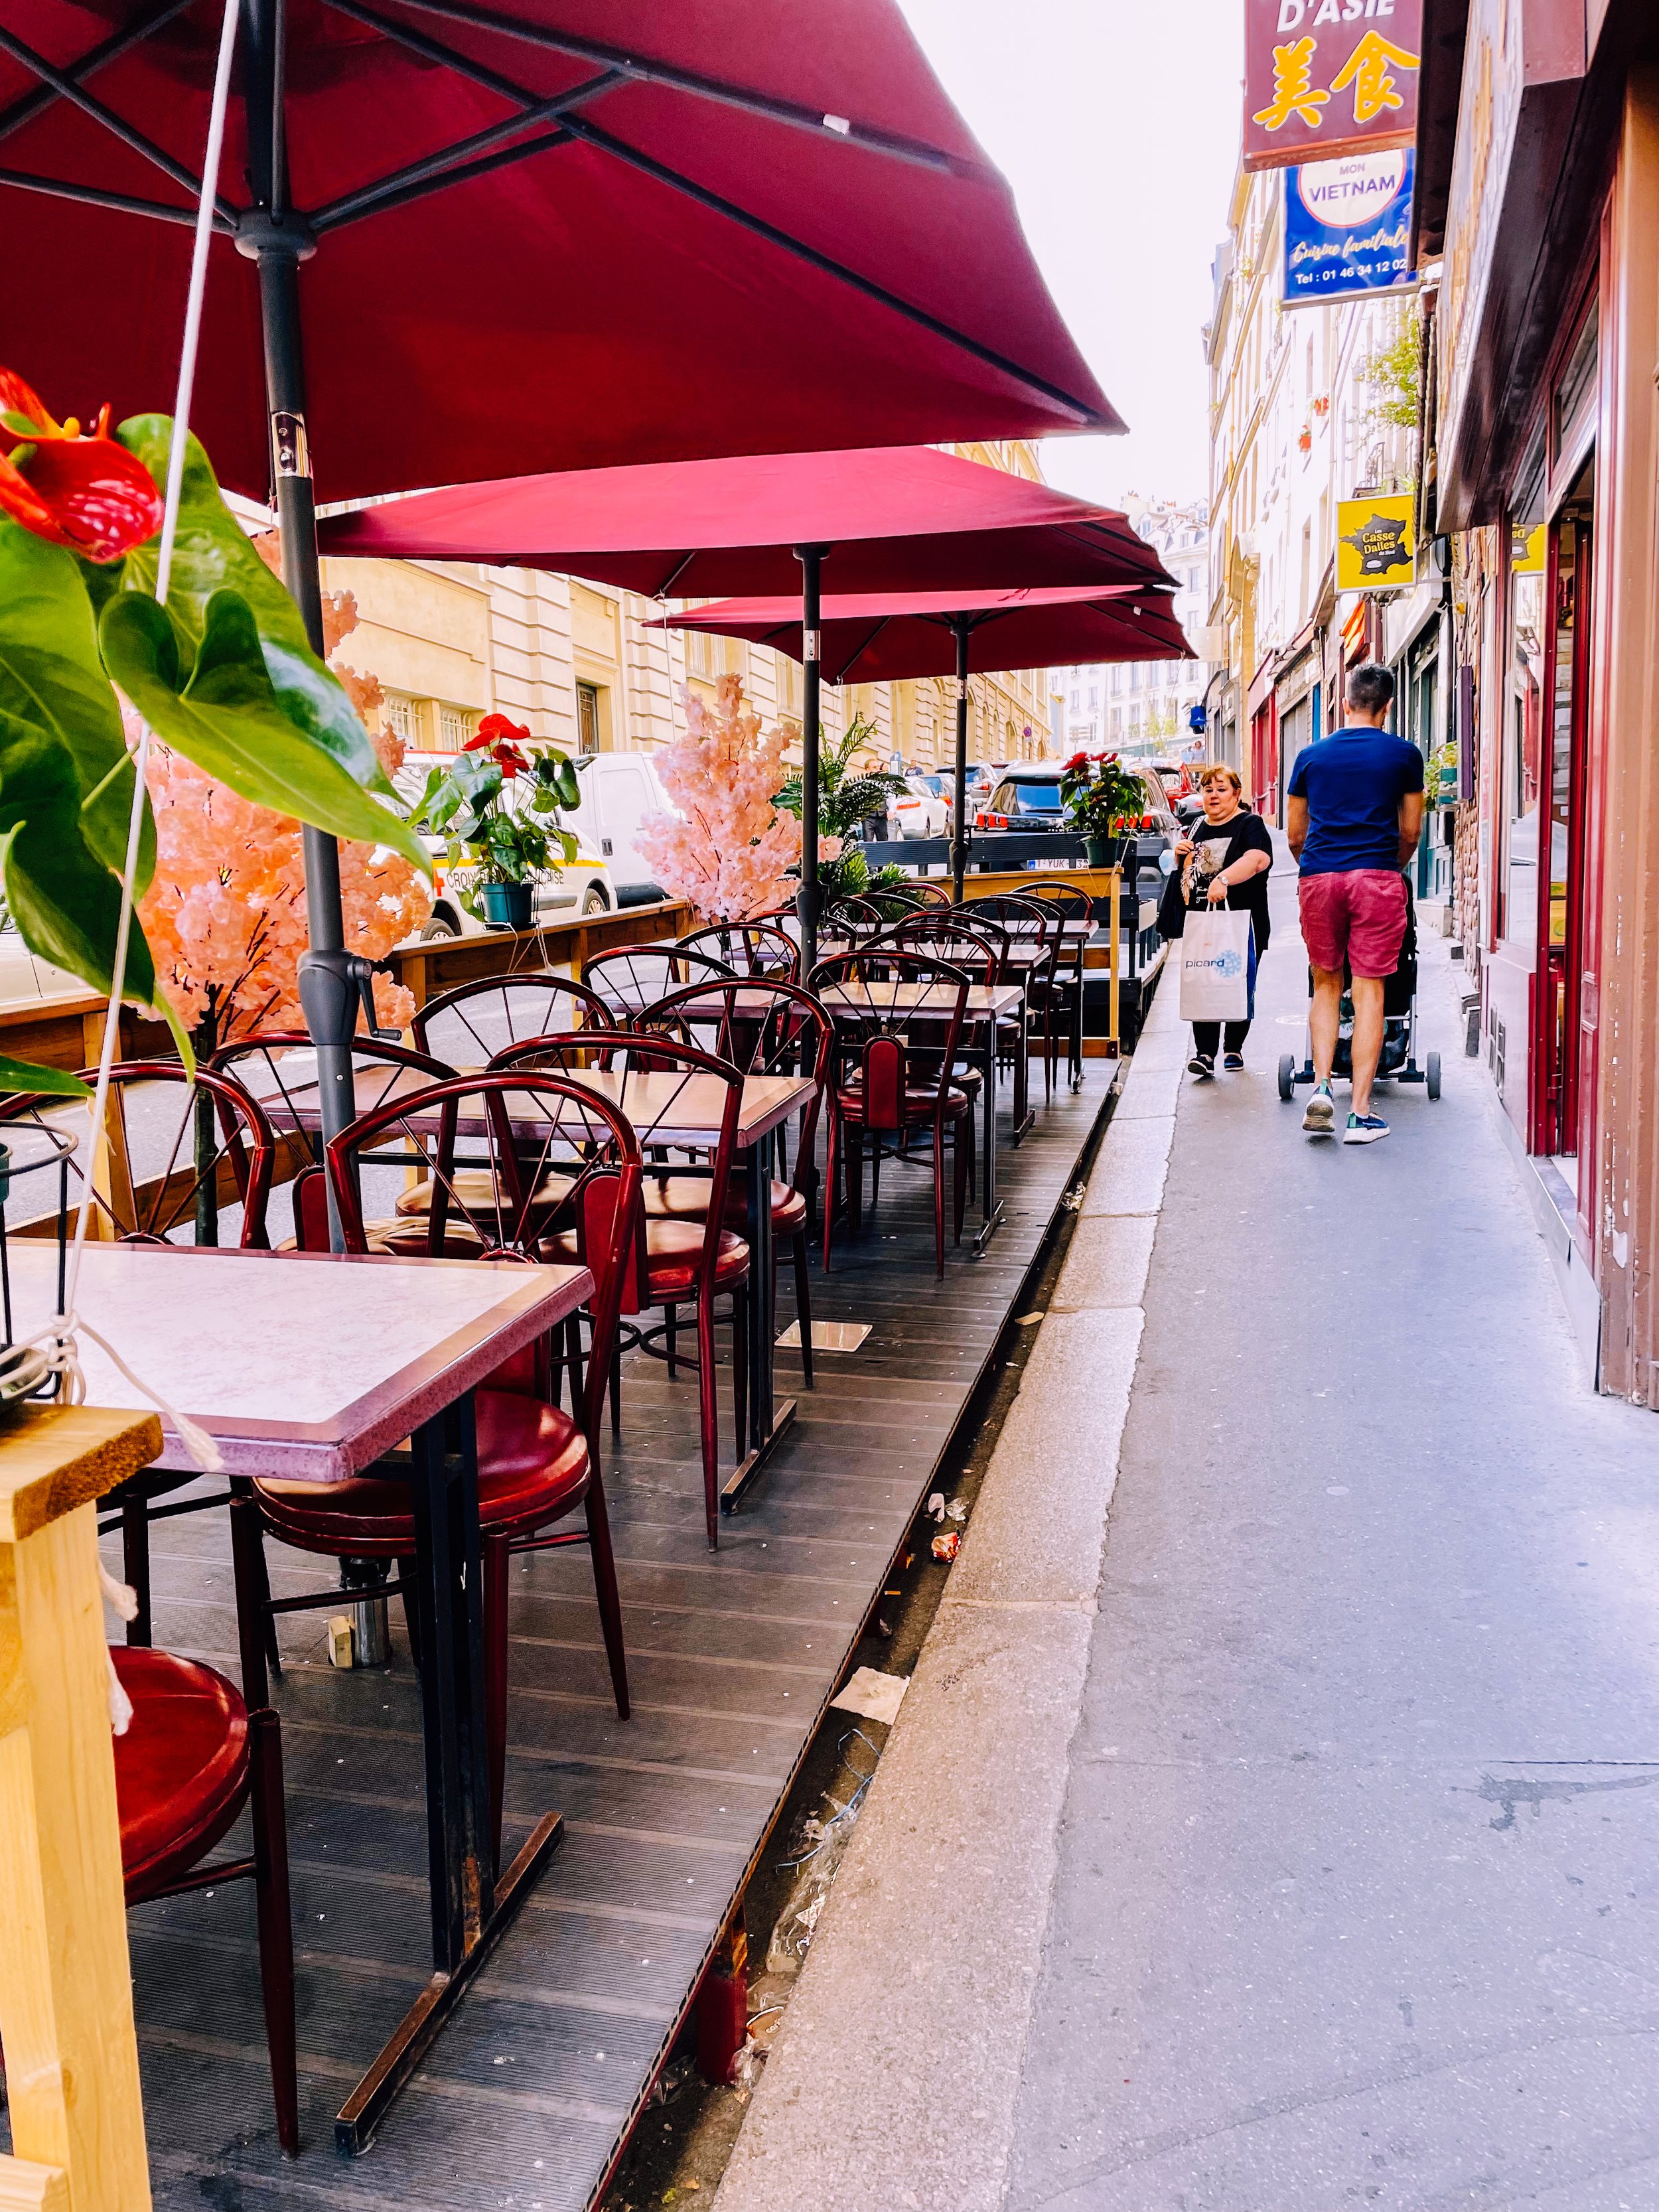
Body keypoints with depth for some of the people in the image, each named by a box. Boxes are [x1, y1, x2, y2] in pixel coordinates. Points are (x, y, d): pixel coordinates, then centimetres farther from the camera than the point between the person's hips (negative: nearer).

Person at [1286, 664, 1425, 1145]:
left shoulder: (1311, 755, 11)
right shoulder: (1403, 754, 6)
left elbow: (1294, 835, 15)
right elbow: (1410, 833, 12)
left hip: (1318, 877, 2)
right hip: (1377, 876, -2)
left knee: (1326, 985, 15)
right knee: (1369, 990, 0)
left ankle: (1321, 1087, 0)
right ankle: (1361, 1113, -1)